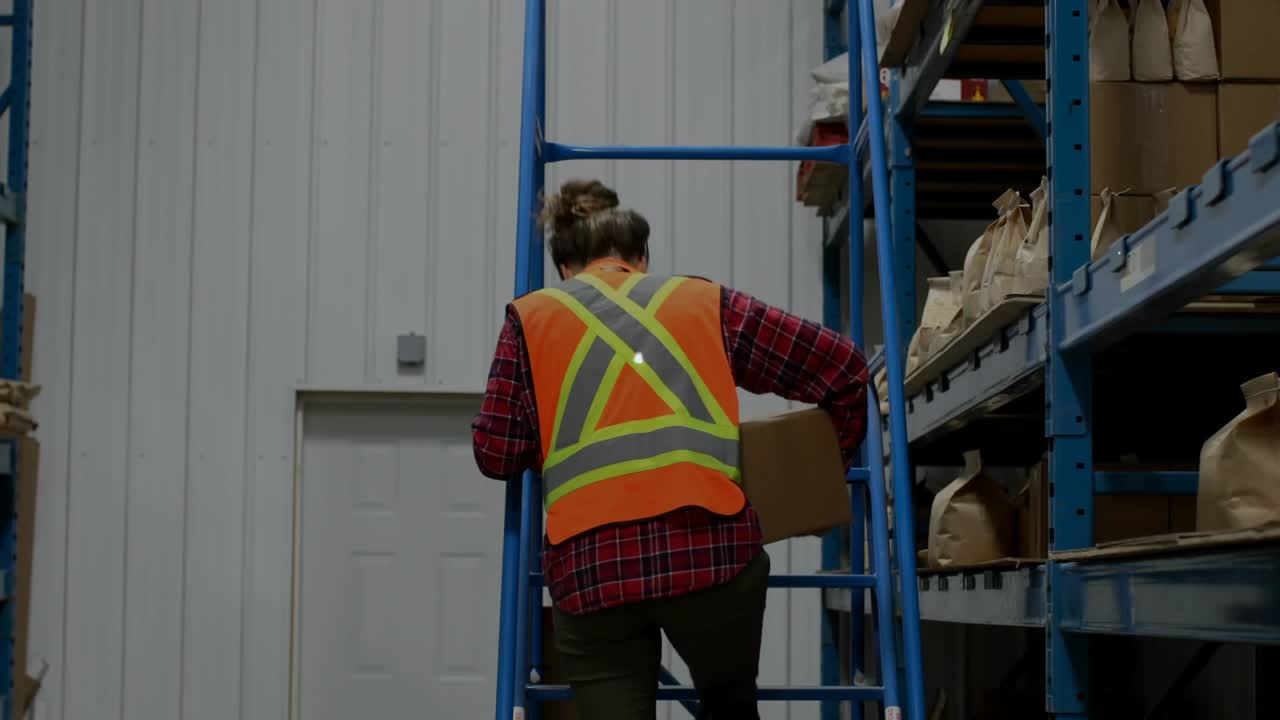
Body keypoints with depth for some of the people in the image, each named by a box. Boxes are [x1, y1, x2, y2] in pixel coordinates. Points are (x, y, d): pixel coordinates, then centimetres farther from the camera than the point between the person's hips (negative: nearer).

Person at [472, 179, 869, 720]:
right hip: (709, 546, 1)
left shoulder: (531, 317, 17)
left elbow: (497, 456, 11)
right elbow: (844, 367, 18)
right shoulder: (707, 302, 19)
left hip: (590, 565, 0)